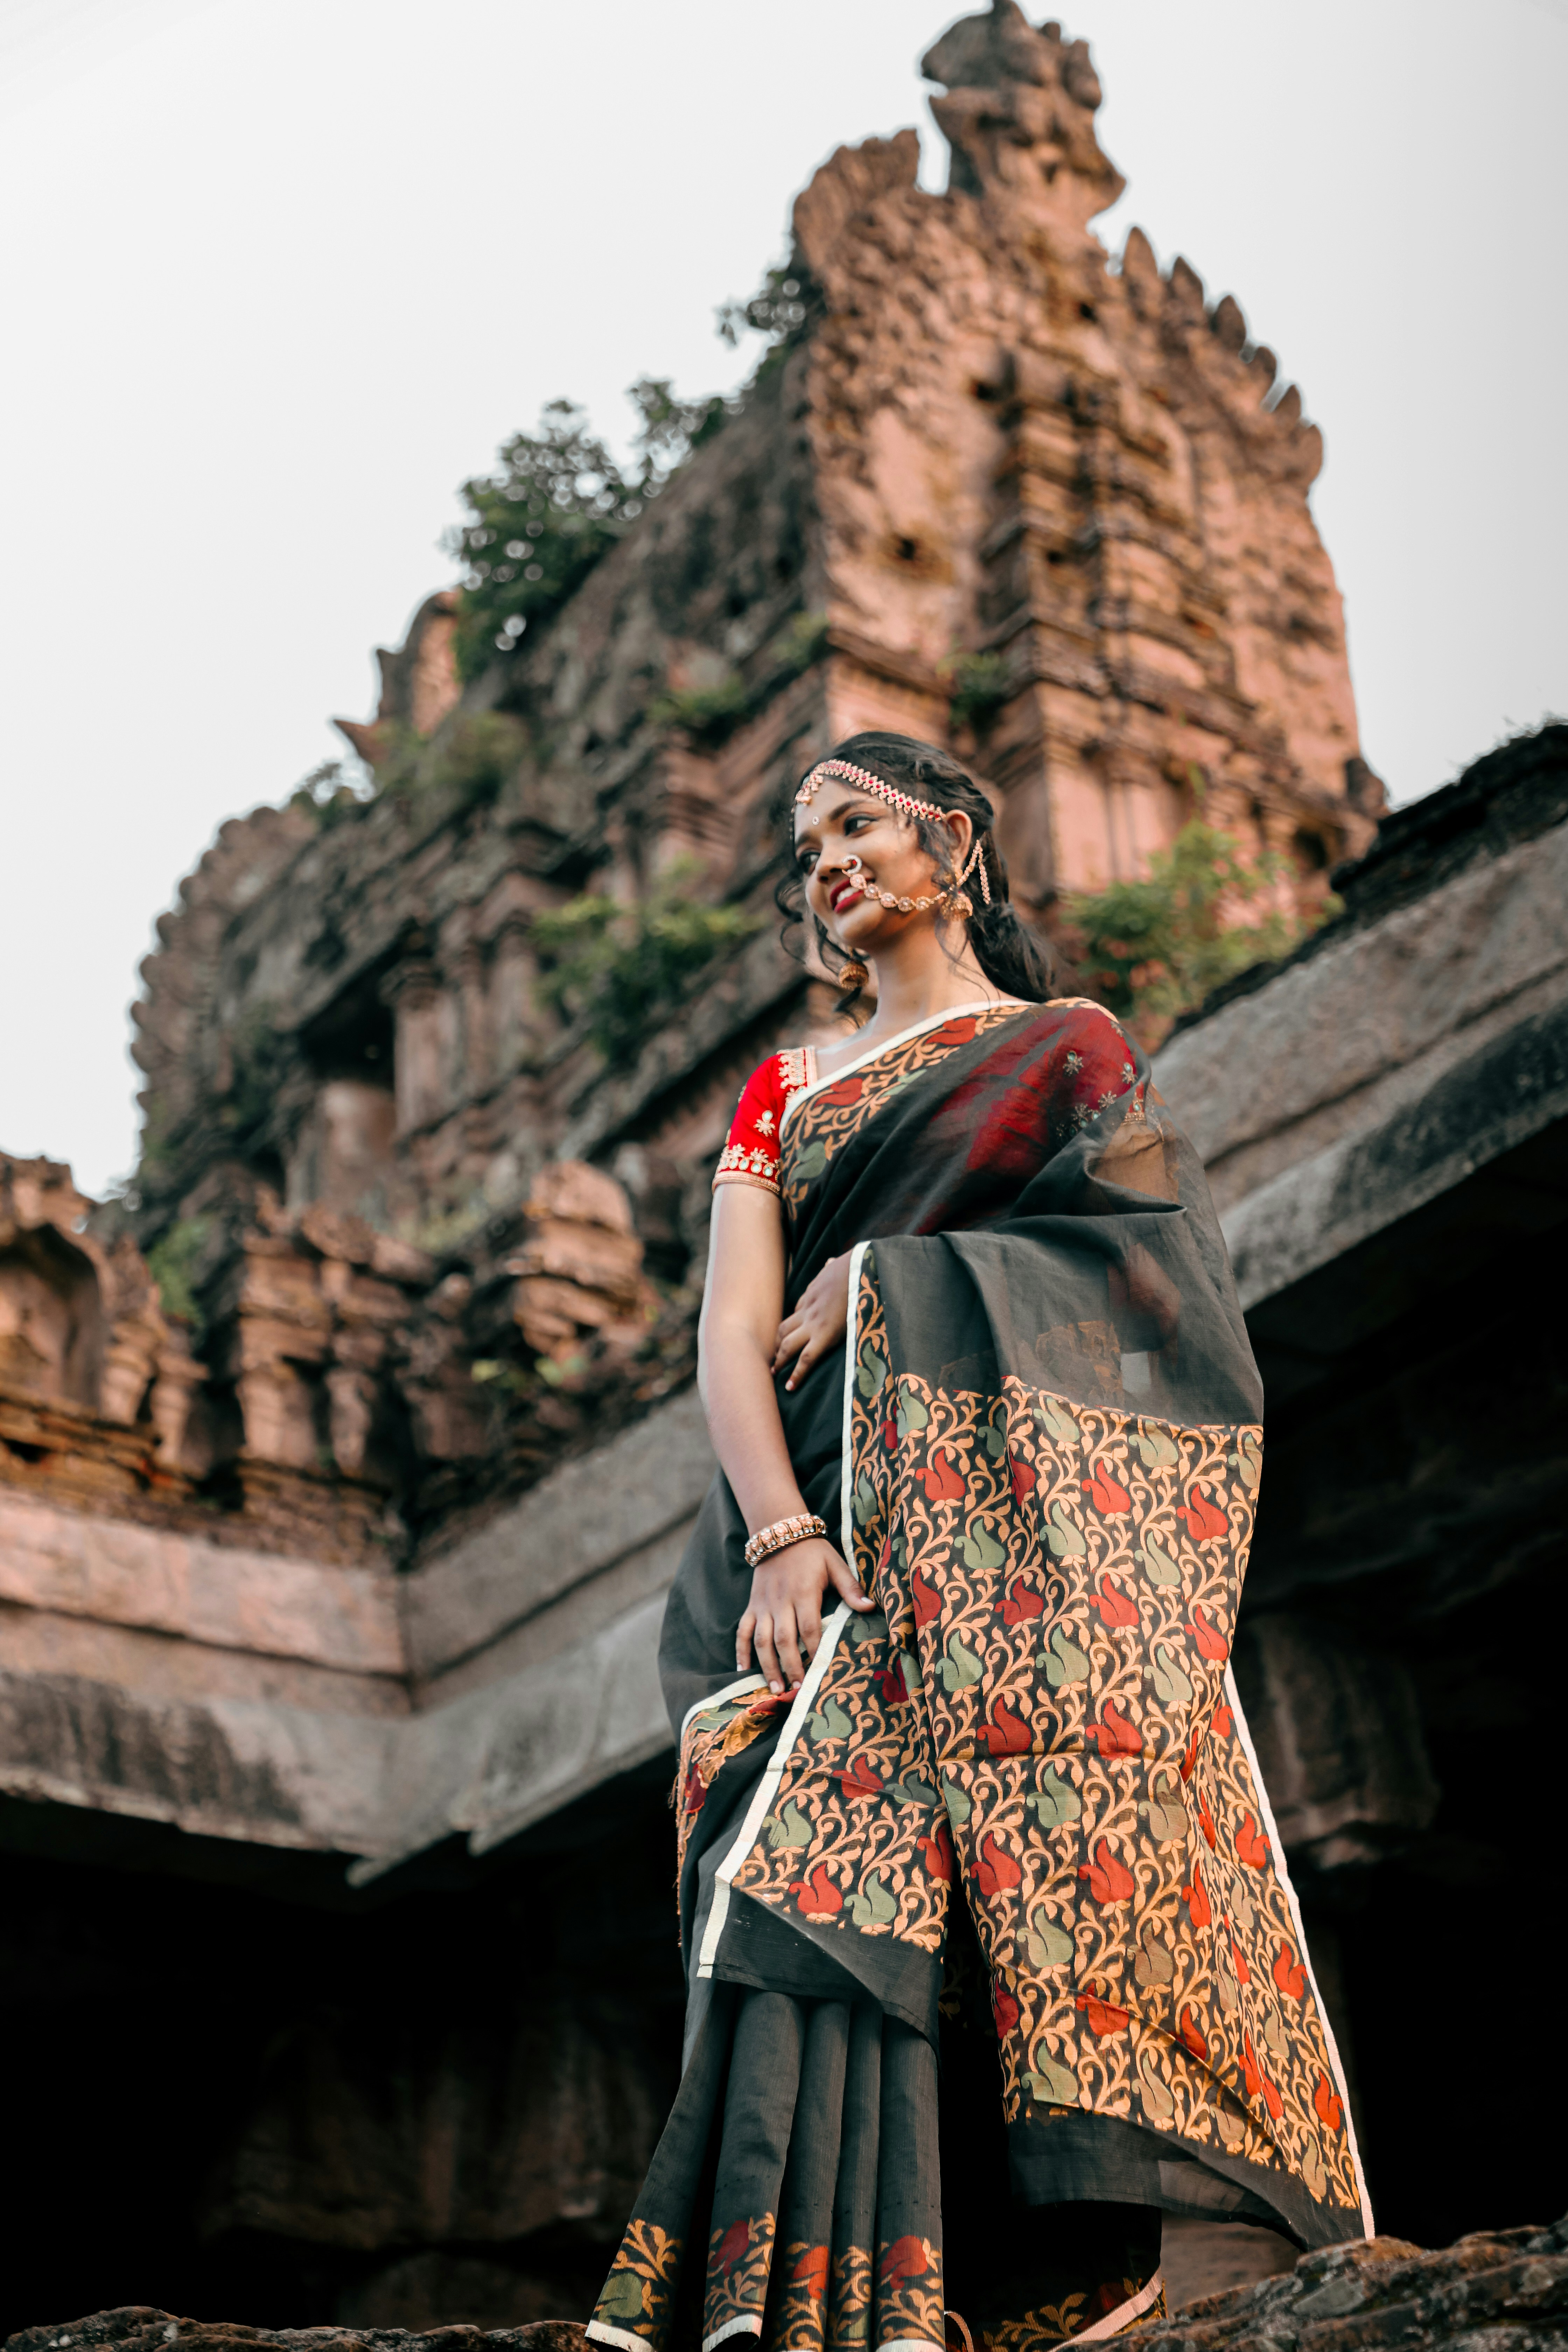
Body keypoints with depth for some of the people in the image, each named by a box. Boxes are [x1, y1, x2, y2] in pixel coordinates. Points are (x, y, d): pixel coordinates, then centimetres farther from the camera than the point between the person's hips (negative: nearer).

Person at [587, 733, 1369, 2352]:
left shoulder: (1068, 1047, 18)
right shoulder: (784, 1090, 24)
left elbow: (1141, 1260, 1)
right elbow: (732, 1335, 9)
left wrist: (875, 1280, -3)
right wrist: (781, 1534, -10)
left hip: (1013, 1522, -2)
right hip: (823, 1530, 2)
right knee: (830, 1859, -20)